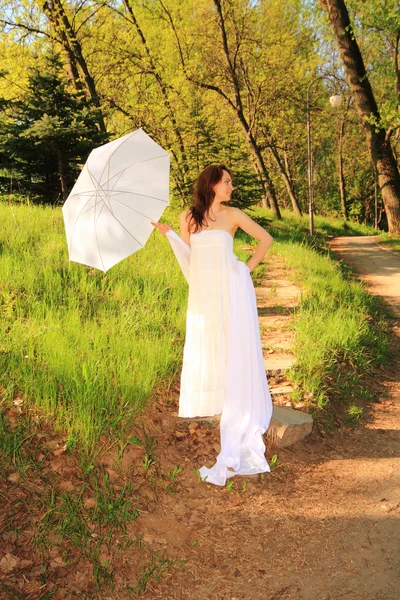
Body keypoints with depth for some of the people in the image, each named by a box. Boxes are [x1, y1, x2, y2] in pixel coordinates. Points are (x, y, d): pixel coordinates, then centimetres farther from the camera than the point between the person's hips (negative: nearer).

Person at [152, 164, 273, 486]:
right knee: (203, 359, 5)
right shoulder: (188, 218, 9)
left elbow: (266, 238, 11)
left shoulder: (233, 215, 4)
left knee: (236, 361, -6)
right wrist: (168, 233, 4)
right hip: (203, 296, 3)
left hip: (232, 292, -3)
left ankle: (233, 450, -5)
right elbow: (189, 260, 8)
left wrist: (249, 267, 6)